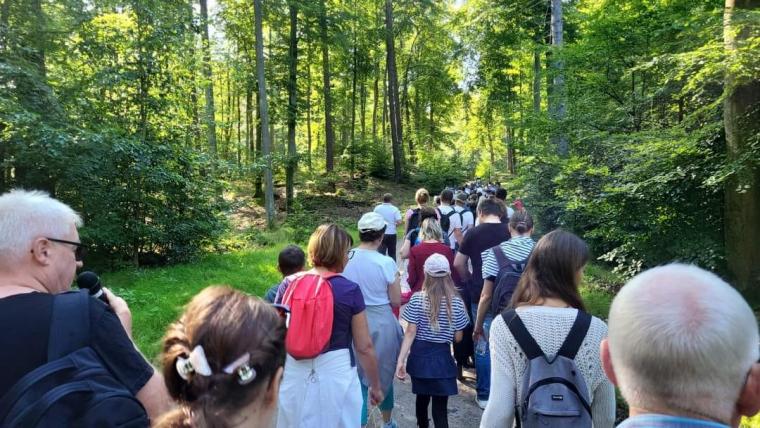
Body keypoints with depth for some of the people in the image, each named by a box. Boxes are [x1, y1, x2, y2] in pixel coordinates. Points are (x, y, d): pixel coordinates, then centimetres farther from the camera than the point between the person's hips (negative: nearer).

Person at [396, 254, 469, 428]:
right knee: (440, 407, 3)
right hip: (442, 358, -1)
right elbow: (458, 338, 0)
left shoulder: (417, 299, -8)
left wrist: (400, 360, -10)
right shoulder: (457, 302, -5)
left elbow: (410, 332, -12)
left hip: (419, 356, 1)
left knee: (422, 397, 23)